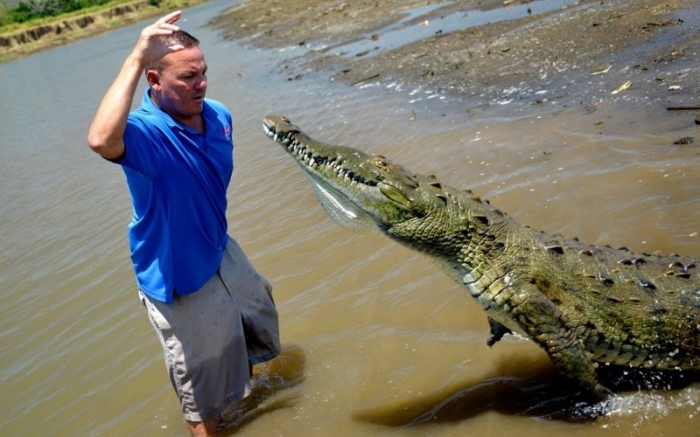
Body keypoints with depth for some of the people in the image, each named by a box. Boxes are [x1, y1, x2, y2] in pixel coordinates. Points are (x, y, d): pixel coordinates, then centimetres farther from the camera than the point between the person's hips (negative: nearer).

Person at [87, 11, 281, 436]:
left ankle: (245, 381, 62)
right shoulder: (145, 132, -30)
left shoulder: (218, 115, -8)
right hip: (179, 275, -7)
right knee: (203, 379, 12)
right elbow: (101, 140, -56)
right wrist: (136, 58, -51)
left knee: (259, 314, 31)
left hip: (222, 251, 8)